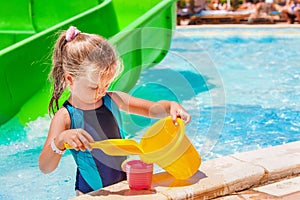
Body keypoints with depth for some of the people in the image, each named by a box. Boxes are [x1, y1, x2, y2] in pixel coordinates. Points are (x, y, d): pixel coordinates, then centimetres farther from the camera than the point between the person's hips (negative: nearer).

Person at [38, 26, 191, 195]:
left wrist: (172, 107, -11)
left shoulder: (113, 100, 0)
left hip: (124, 186, 3)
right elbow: (45, 167, -21)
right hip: (91, 194, -3)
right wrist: (61, 140, -38)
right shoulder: (65, 117, -14)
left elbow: (156, 108, 10)